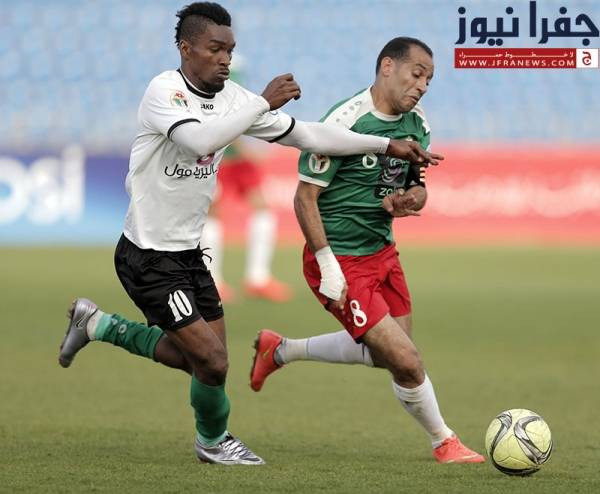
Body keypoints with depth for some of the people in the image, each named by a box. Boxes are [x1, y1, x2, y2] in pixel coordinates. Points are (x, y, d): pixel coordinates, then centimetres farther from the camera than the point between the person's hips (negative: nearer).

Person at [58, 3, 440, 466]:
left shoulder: (231, 98, 2)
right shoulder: (164, 90, -20)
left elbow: (306, 134, 7)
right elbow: (199, 139, -39)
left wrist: (387, 145, 4)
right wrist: (264, 102, -32)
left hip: (189, 252, 8)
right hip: (149, 257, -8)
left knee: (193, 357, 18)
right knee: (212, 361, -9)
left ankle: (96, 324, 34)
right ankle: (214, 441, 21)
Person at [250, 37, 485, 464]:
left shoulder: (417, 124, 2)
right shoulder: (345, 122, -22)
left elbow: (418, 188, 13)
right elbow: (305, 197, -18)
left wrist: (409, 201, -12)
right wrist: (328, 267, -22)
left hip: (382, 251, 9)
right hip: (341, 259, -9)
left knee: (384, 353, 22)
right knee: (406, 361, -11)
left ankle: (280, 350, 38)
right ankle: (444, 444, 12)